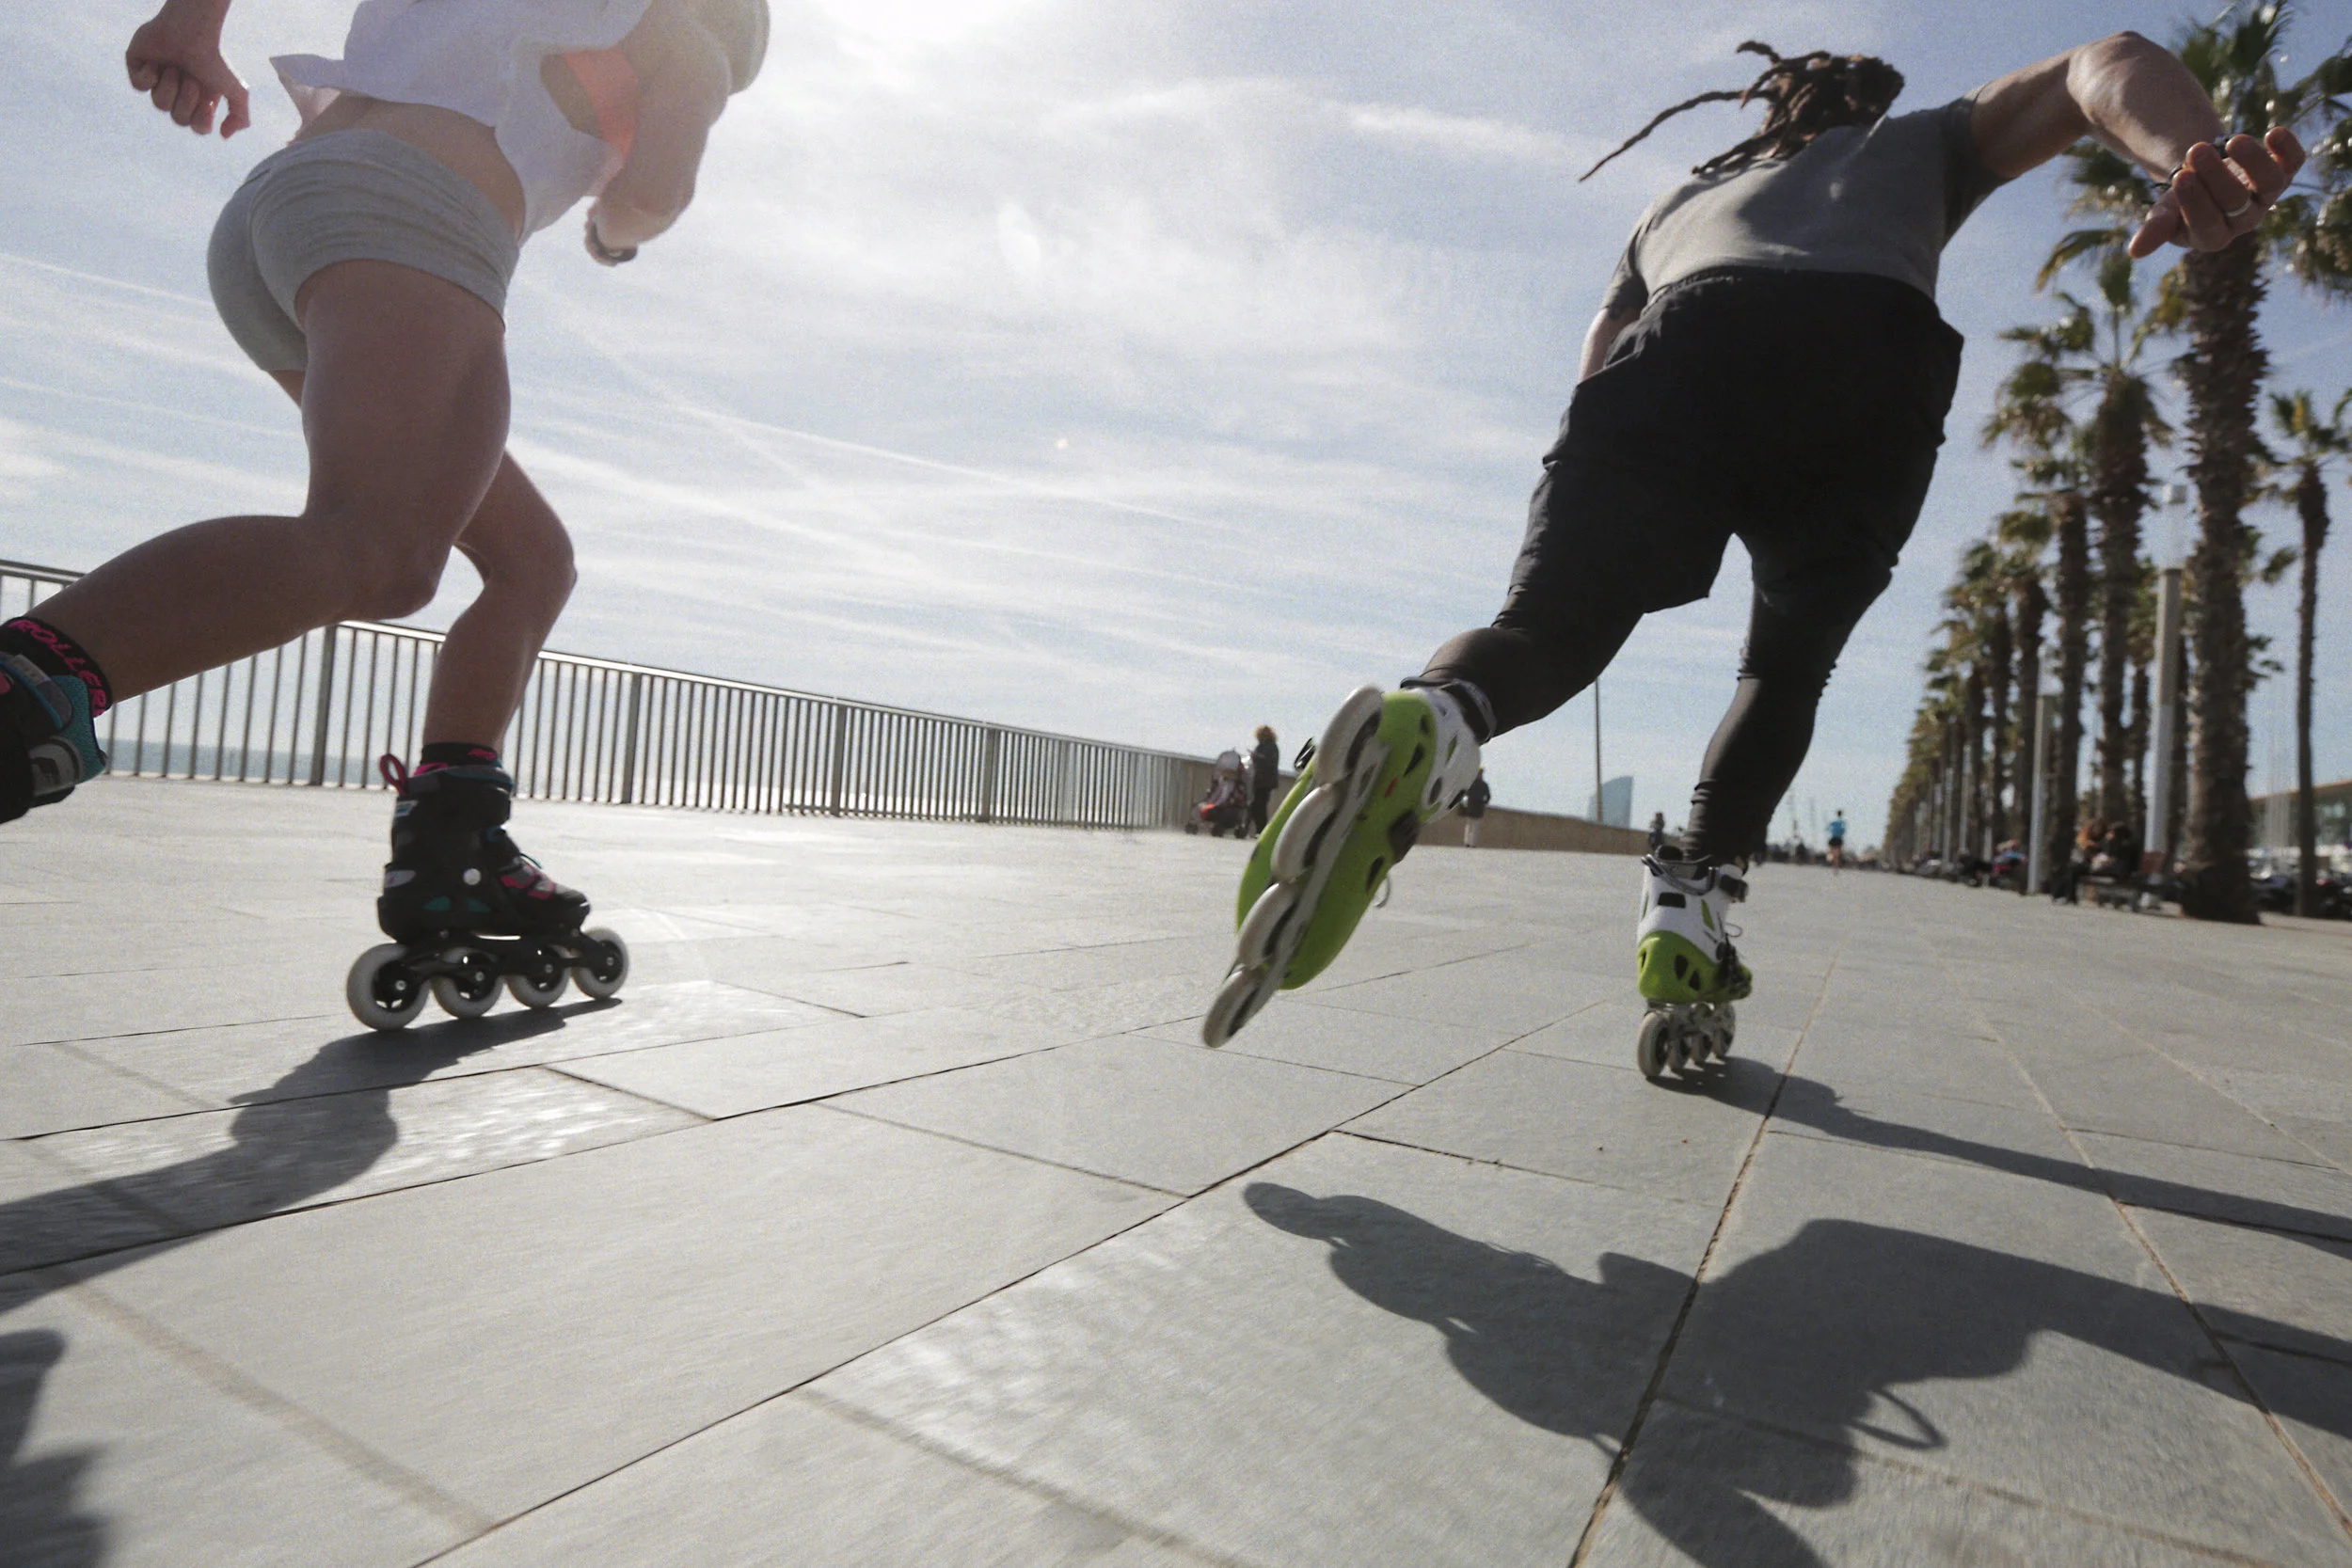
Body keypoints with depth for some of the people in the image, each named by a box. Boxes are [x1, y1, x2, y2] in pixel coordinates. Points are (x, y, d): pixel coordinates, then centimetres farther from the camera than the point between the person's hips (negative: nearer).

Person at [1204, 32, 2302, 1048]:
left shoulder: (1680, 197, 44)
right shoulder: (1928, 140, 41)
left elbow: (1602, 377, 30)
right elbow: (2107, 65, 21)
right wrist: (2194, 157, 0)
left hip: (1684, 344, 1)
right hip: (1875, 354, 0)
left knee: (1549, 624, -11)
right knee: (1783, 671, 16)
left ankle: (1429, 721, -45)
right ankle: (1692, 899, 0)